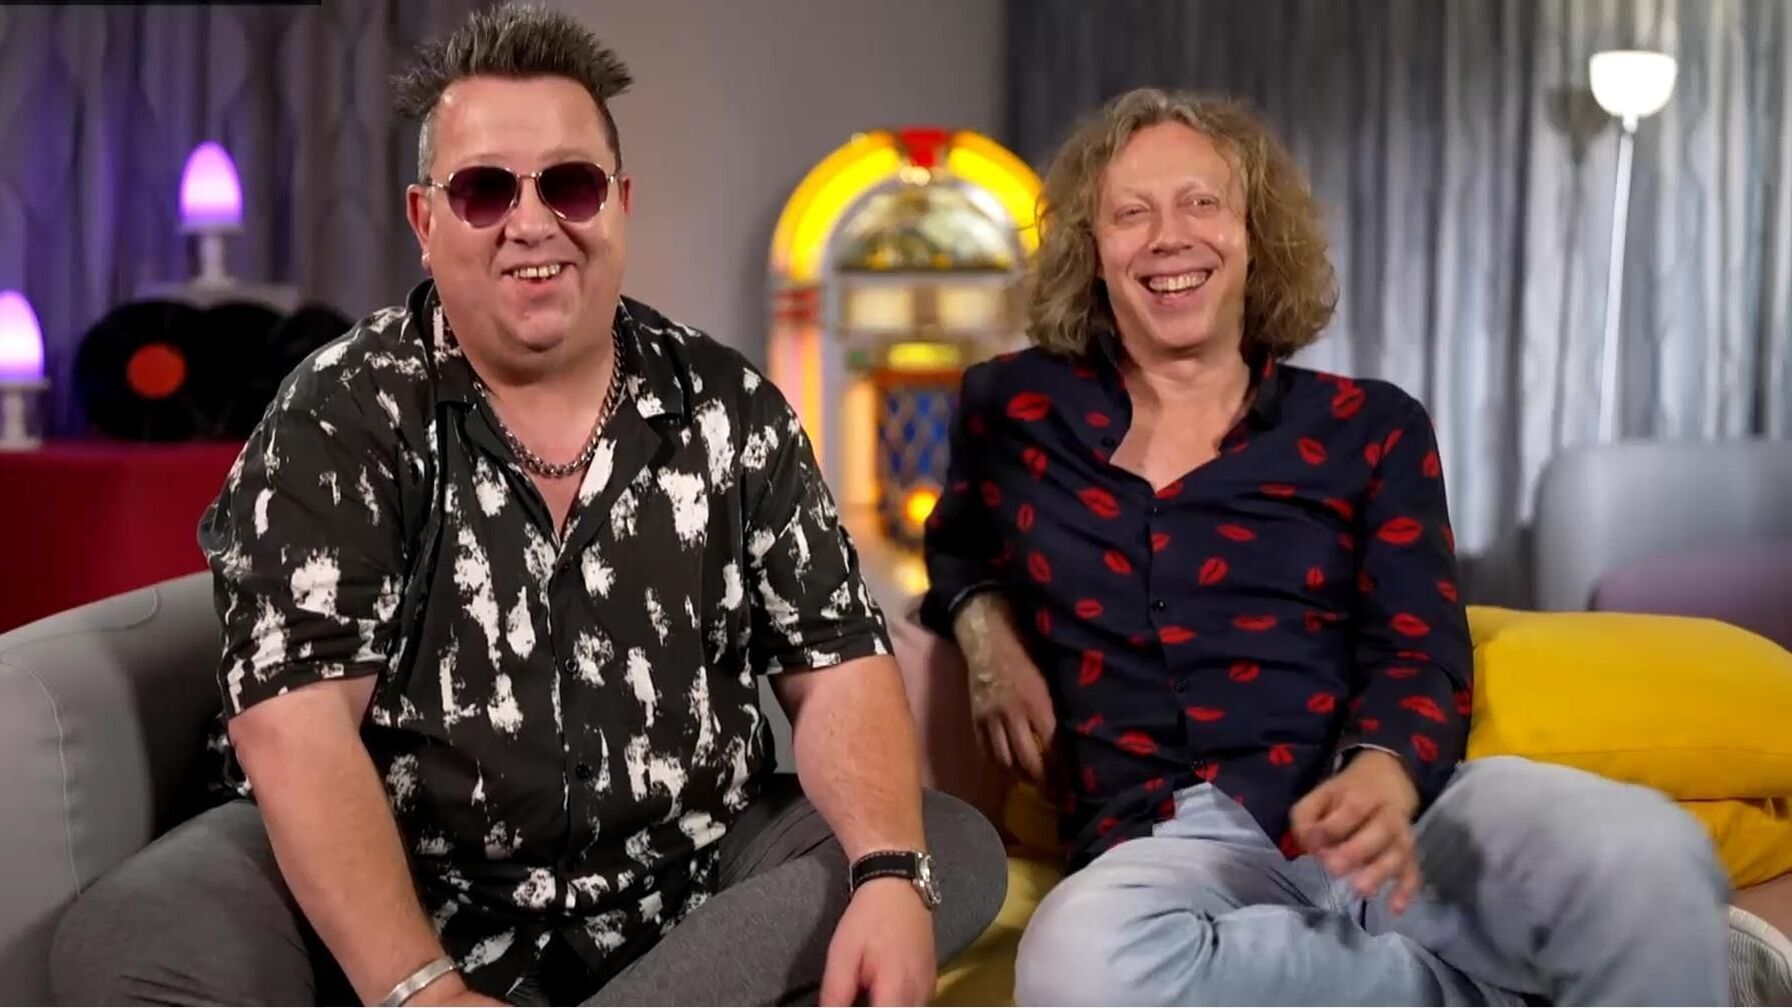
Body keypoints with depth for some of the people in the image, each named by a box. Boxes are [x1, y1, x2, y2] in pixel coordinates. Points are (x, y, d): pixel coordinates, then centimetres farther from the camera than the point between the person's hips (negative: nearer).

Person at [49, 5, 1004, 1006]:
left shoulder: (731, 410, 2)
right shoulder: (339, 420, -6)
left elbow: (838, 665, 0)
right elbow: (299, 716, -17)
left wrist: (892, 875, -21)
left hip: (696, 890, 4)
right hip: (399, 898, -3)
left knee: (955, 852, -19)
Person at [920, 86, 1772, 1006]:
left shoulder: (1367, 428, 13)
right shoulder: (1016, 409, 15)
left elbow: (1420, 655, 3)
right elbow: (957, 544, 35)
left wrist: (1381, 777, -21)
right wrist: (984, 624, 9)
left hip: (1393, 811, -1)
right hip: (1171, 844, 1)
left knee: (1642, 855, -36)